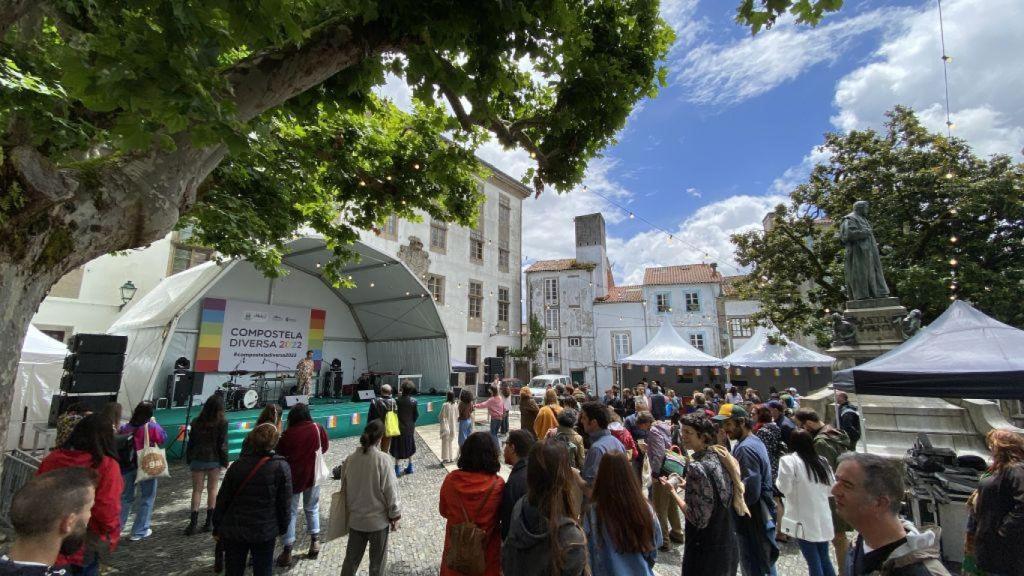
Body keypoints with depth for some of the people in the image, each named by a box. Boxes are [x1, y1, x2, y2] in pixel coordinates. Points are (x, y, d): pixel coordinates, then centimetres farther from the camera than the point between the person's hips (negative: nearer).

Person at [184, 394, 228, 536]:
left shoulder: (196, 422, -4)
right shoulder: (222, 423, -12)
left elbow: (191, 441, 2)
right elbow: (223, 444, -9)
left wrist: (189, 460, 13)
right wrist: (225, 461, 1)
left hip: (197, 459, 2)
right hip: (214, 460, -2)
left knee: (197, 490, 9)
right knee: (212, 489, 11)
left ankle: (193, 523, 5)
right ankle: (209, 521, 15)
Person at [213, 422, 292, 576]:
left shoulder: (237, 465, -7)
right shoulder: (281, 467, -14)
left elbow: (223, 499, -1)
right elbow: (285, 503, -9)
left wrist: (217, 528, 12)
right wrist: (283, 527, 6)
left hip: (233, 530, 2)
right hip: (265, 531, -2)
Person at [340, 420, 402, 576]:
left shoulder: (350, 459, -8)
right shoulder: (382, 459, -22)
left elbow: (345, 489, 4)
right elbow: (390, 491, -17)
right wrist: (395, 516, -3)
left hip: (355, 519, 4)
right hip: (378, 520, -4)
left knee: (351, 559, 22)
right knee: (377, 563, 16)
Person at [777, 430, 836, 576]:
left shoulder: (788, 460, -15)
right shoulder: (822, 461, 4)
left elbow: (784, 488, -14)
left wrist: (778, 481, 6)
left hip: (804, 520, -6)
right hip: (823, 519, 6)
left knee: (814, 563, 4)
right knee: (825, 559, 19)